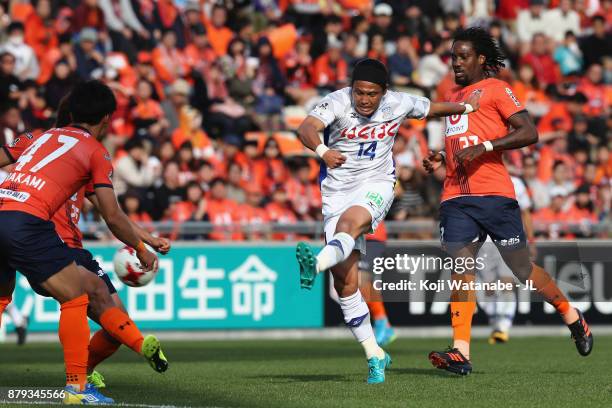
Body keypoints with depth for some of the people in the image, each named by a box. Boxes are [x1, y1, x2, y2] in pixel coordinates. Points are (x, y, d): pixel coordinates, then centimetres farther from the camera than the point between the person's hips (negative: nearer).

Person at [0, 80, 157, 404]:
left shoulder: (42, 137, 27)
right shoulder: (96, 152, 11)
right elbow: (112, 216, 7)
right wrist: (141, 249, 21)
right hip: (27, 221, -6)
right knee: (75, 299, 5)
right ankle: (76, 386, 0)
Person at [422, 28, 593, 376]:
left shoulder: (496, 89, -1)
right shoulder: (454, 96, 22)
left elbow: (529, 132, -11)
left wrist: (483, 147, -18)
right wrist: (441, 159, 17)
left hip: (494, 194, -6)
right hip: (456, 197, 6)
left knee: (522, 268, 3)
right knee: (461, 267, -9)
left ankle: (573, 318, 25)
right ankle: (461, 352, -15)